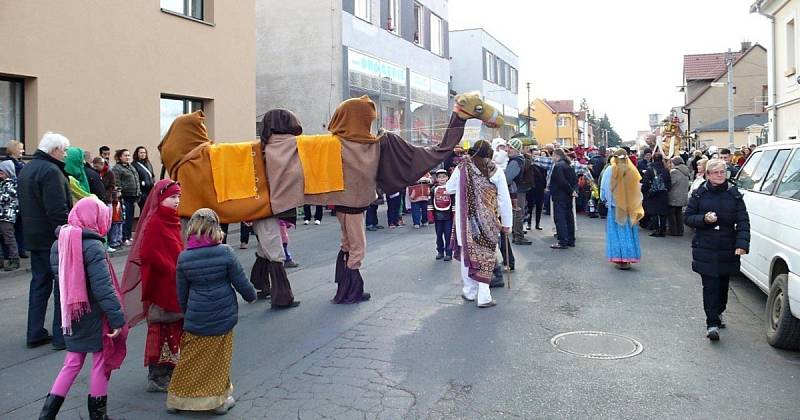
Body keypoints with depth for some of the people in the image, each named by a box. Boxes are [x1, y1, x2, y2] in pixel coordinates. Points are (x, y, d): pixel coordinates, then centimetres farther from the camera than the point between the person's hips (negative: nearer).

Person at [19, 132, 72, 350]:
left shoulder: (26, 170, 15)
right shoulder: (51, 171, -17)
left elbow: (26, 205, 20)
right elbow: (58, 210, -23)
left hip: (34, 238, 9)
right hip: (53, 240, -9)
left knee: (39, 283, 15)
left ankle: (35, 333, 20)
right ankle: (62, 335, 1)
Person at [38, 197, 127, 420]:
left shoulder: (59, 243, 4)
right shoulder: (92, 246, -20)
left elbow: (60, 276, 12)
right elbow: (103, 287, -24)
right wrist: (117, 318, -22)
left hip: (71, 315, 7)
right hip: (94, 317, -7)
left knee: (72, 362, 18)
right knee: (101, 360, 9)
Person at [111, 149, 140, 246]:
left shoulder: (131, 167, 19)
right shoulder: (117, 168, -7)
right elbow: (117, 184, -14)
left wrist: (138, 193, 19)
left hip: (133, 196, 8)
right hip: (125, 197, -8)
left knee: (131, 218, 12)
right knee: (125, 218, -6)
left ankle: (129, 236, 20)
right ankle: (124, 239, -1)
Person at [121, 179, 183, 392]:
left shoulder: (171, 220, 11)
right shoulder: (154, 222, -17)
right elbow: (148, 255, -25)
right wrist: (172, 270, -19)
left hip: (174, 287, 9)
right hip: (161, 288, -9)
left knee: (175, 330, 16)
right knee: (161, 331, 1)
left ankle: (170, 369, 29)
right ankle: (158, 377, 12)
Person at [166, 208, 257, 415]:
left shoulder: (184, 257, -5)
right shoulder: (224, 252, -13)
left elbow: (182, 292, 5)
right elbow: (240, 281, -6)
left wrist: (186, 313, 21)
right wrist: (251, 296, 14)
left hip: (196, 319, 2)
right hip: (223, 317, -1)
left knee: (189, 361, 15)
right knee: (219, 360, 13)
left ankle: (178, 398, 26)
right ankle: (220, 399, 22)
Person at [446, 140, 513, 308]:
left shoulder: (462, 168, -3)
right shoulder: (496, 171, -4)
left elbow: (449, 188, 10)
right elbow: (505, 200, -2)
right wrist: (507, 223, 7)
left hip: (466, 220, 1)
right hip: (488, 222, -1)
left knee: (468, 254, 13)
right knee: (486, 255, 7)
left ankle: (470, 292, 22)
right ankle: (484, 297, 6)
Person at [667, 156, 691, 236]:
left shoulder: (674, 172, -18)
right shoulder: (686, 172, 8)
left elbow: (670, 184, -17)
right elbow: (687, 186, 16)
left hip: (674, 198, -8)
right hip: (683, 197, 8)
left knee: (671, 214, 3)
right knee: (679, 214, 15)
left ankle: (672, 230, 6)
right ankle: (680, 231, 19)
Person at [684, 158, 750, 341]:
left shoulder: (734, 194, 2)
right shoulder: (699, 194, 0)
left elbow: (743, 221, -2)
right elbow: (687, 217, 3)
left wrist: (742, 243, -14)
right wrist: (704, 219, -16)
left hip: (728, 249, 2)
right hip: (705, 249, -2)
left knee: (723, 284, 13)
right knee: (710, 285, -7)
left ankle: (718, 313, 36)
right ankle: (712, 323, -6)